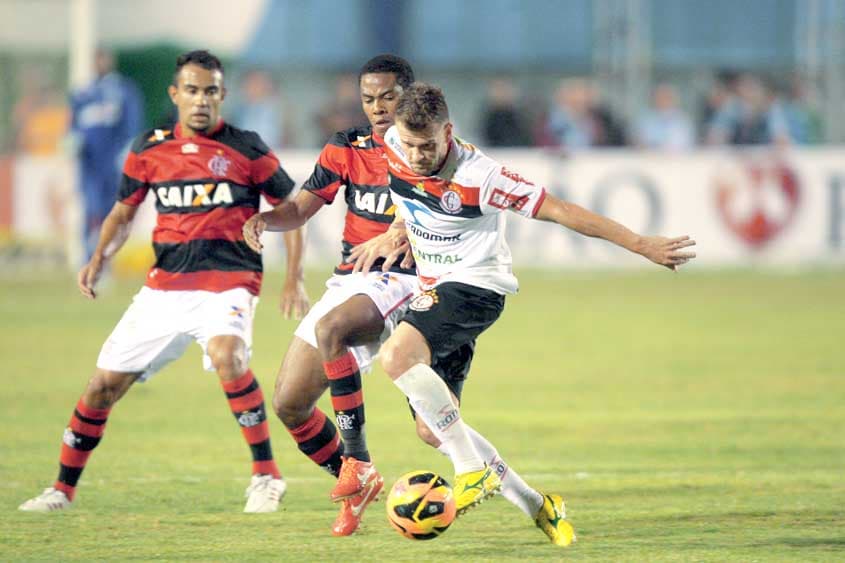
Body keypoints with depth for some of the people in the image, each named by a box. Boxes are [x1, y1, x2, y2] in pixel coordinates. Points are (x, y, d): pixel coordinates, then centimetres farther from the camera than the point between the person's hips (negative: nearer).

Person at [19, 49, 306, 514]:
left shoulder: (246, 149, -2)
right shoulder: (149, 150, 7)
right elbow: (123, 212, 19)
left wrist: (294, 275, -3)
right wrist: (99, 259, 2)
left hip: (228, 281, -4)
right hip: (165, 286, 4)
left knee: (226, 354, -35)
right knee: (104, 384, 3)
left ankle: (266, 477, -23)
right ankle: (62, 490, 22)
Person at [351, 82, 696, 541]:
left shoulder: (475, 176, -23)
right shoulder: (393, 146, -5)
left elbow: (557, 210, -20)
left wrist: (640, 244, -18)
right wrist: (396, 231, 11)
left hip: (475, 285, -8)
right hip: (434, 289, 8)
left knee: (397, 357, -32)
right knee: (433, 429, 2)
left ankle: (474, 472, -23)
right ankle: (536, 505, 13)